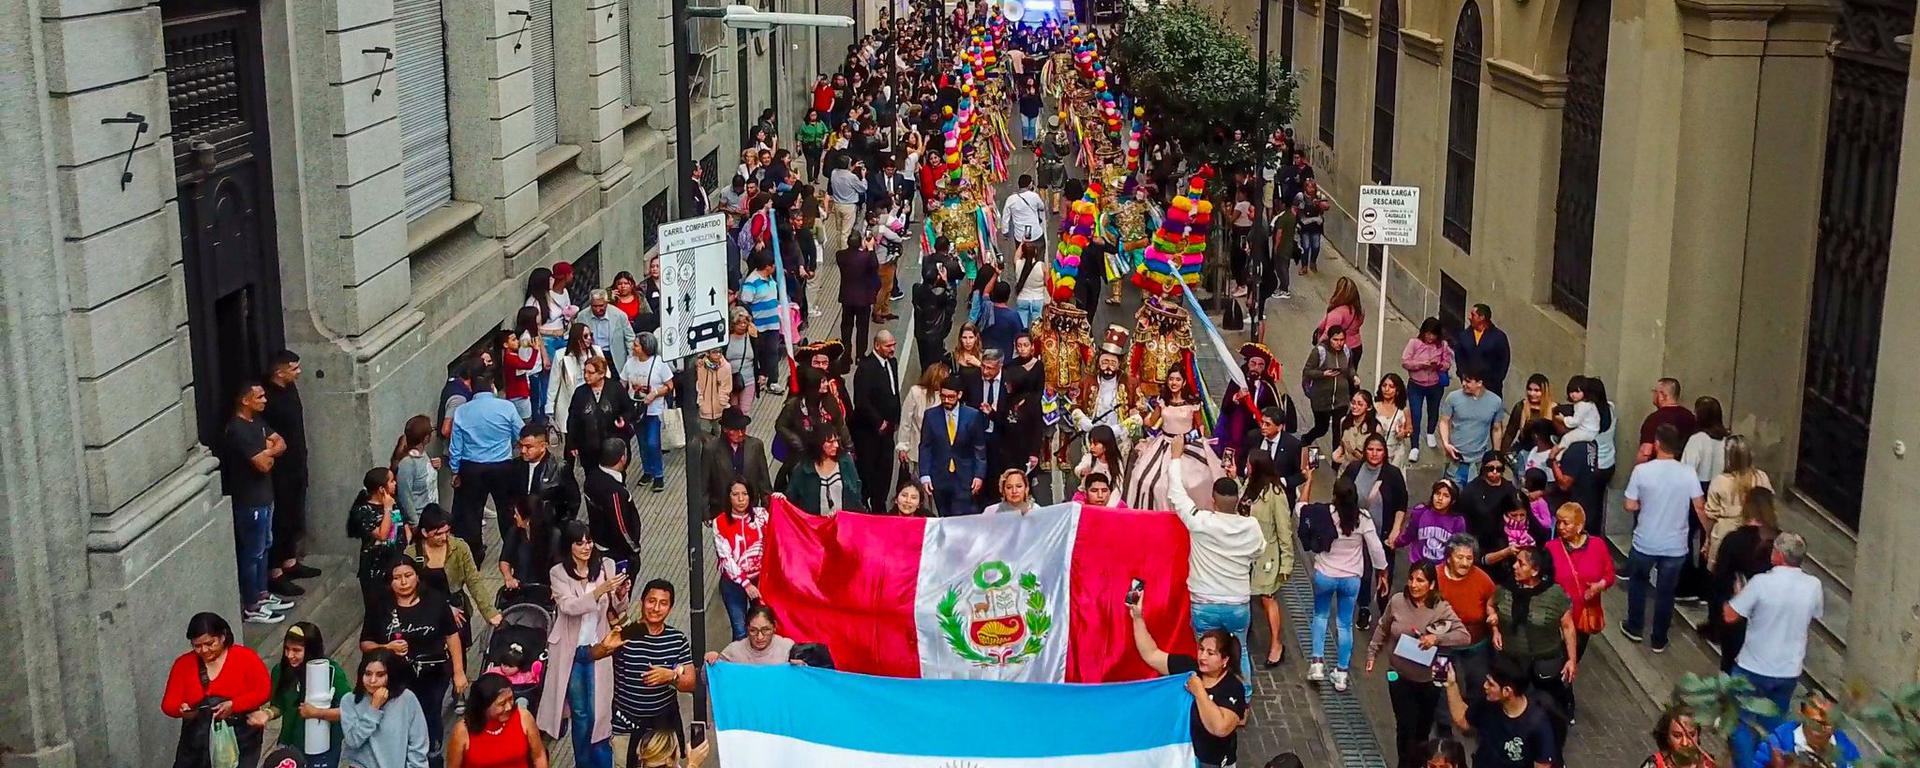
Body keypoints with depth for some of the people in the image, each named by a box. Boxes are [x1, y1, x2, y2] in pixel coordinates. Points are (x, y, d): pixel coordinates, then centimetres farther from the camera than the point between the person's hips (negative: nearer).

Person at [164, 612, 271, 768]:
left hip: (240, 741, -3)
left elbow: (264, 691, -8)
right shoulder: (183, 664, 4)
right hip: (197, 742, 3)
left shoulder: (246, 658, -4)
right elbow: (168, 703, 3)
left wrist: (233, 705, -21)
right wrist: (181, 709, -20)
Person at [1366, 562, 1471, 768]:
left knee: (1423, 728, 17)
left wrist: (1436, 638, -34)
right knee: (1406, 727, -3)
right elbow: (1382, 629, 5)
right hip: (1400, 676, 0)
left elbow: (1464, 636, -21)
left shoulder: (1441, 608, -15)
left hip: (1429, 680, 0)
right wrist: (1372, 653, 10)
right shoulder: (1397, 601, -11)